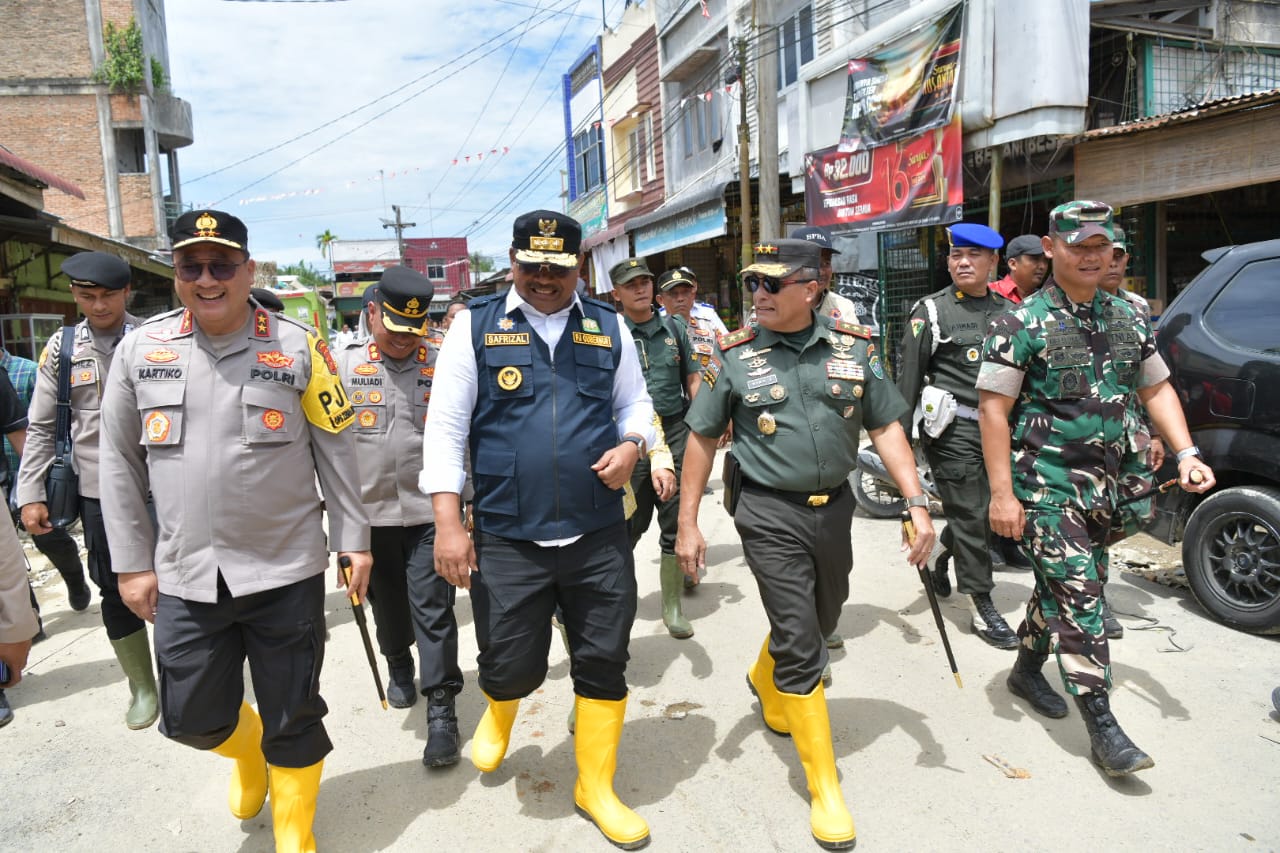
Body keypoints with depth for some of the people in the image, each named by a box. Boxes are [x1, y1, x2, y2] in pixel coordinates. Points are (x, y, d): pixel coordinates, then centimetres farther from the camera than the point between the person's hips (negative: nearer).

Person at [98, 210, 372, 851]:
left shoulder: (298, 347, -3)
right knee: (192, 717, 13)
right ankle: (247, 749, 49)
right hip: (184, 576, 3)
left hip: (286, 571, -2)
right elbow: (119, 463, 7)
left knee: (292, 719, 8)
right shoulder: (140, 349, 2)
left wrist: (354, 541, 0)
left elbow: (337, 451, 0)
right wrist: (132, 562, 5)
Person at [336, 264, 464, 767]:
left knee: (433, 610, -1)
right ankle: (399, 666, 45)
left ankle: (441, 710, 9)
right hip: (370, 512, 2)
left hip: (430, 511, -2)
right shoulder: (346, 366, 1)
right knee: (386, 603, 18)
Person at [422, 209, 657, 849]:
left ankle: (596, 787, 33)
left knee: (604, 666, 10)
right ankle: (500, 710, 47)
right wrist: (448, 524, -8)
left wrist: (630, 446, -7)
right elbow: (445, 426, -3)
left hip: (598, 537, 2)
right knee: (511, 667, 8)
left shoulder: (608, 326, 7)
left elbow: (636, 403, 16)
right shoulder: (476, 325, -1)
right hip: (506, 539, -2)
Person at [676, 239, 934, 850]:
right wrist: (687, 523, -3)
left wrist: (916, 502, -5)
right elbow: (703, 438, -1)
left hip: (835, 507, 4)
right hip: (770, 514, -4)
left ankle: (765, 683, 54)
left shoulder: (854, 346, 0)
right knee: (800, 644, -4)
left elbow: (886, 427, 4)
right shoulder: (734, 355, -6)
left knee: (820, 622, 22)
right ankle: (824, 787, 11)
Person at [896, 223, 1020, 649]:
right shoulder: (932, 311, -2)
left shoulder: (1008, 311, 13)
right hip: (954, 432, -5)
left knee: (986, 510, 13)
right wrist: (899, 435, -9)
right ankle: (982, 608, 9)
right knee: (971, 517, -3)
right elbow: (908, 376, -5)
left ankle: (939, 553, 41)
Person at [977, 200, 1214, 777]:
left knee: (1062, 585, 16)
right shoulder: (1022, 324, -10)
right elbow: (993, 409, -13)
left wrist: (1185, 454, 4)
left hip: (1100, 483, 7)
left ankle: (1027, 671, 37)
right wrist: (1002, 493, -18)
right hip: (1043, 484, -6)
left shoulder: (1127, 319, 10)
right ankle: (1102, 727, -1)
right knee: (1078, 593, -8)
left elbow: (1157, 388, 18)